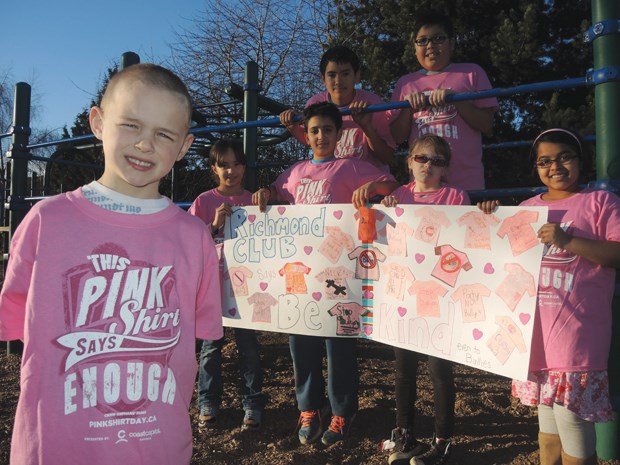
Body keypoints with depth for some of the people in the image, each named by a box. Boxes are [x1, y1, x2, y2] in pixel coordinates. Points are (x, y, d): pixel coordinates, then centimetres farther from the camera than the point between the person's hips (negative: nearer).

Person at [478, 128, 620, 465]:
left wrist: (569, 241, -20)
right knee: (547, 422, 17)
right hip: (537, 333, 5)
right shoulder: (527, 207, 14)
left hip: (577, 334, -5)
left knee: (573, 422, -1)